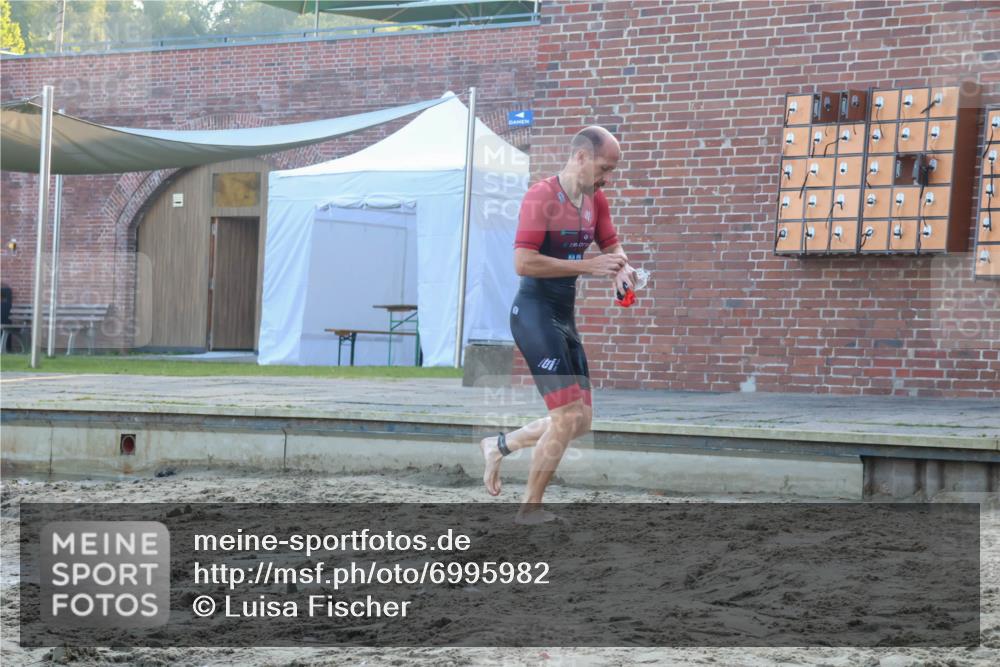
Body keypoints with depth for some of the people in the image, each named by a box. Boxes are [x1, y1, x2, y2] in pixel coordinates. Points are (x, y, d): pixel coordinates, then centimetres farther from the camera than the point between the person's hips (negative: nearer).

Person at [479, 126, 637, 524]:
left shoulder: (596, 200, 8)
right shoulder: (541, 196, -16)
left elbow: (612, 247, 16)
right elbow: (523, 263, -23)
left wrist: (621, 271, -8)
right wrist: (588, 266, -23)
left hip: (566, 316, 9)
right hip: (534, 313, -9)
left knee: (581, 421, 11)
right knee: (568, 417, -12)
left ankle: (498, 446, 27)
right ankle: (529, 509, 0)